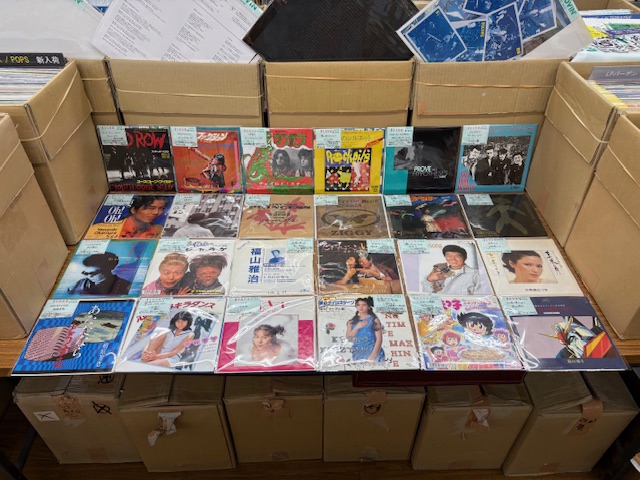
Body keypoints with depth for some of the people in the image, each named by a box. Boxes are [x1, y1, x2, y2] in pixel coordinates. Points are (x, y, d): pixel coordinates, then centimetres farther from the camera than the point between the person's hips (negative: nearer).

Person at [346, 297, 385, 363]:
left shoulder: (374, 320, 0)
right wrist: (357, 327, -8)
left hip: (373, 353, -3)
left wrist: (372, 356, -13)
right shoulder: (352, 322, 10)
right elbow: (348, 338, 5)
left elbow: (379, 339, -5)